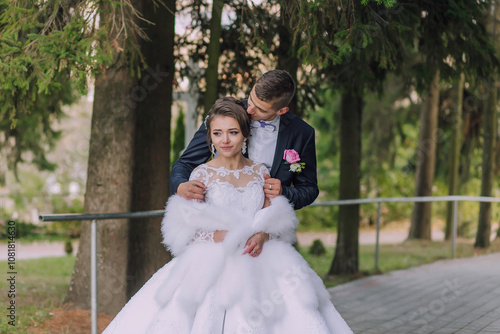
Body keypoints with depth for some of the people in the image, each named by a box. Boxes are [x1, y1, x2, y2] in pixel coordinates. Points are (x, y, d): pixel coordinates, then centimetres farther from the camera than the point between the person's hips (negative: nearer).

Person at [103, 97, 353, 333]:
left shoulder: (261, 172, 11)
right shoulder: (202, 174, 3)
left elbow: (275, 220, 10)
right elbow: (187, 228, -4)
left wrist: (262, 236, -11)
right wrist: (227, 237, -16)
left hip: (259, 265, 3)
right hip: (212, 266, -2)